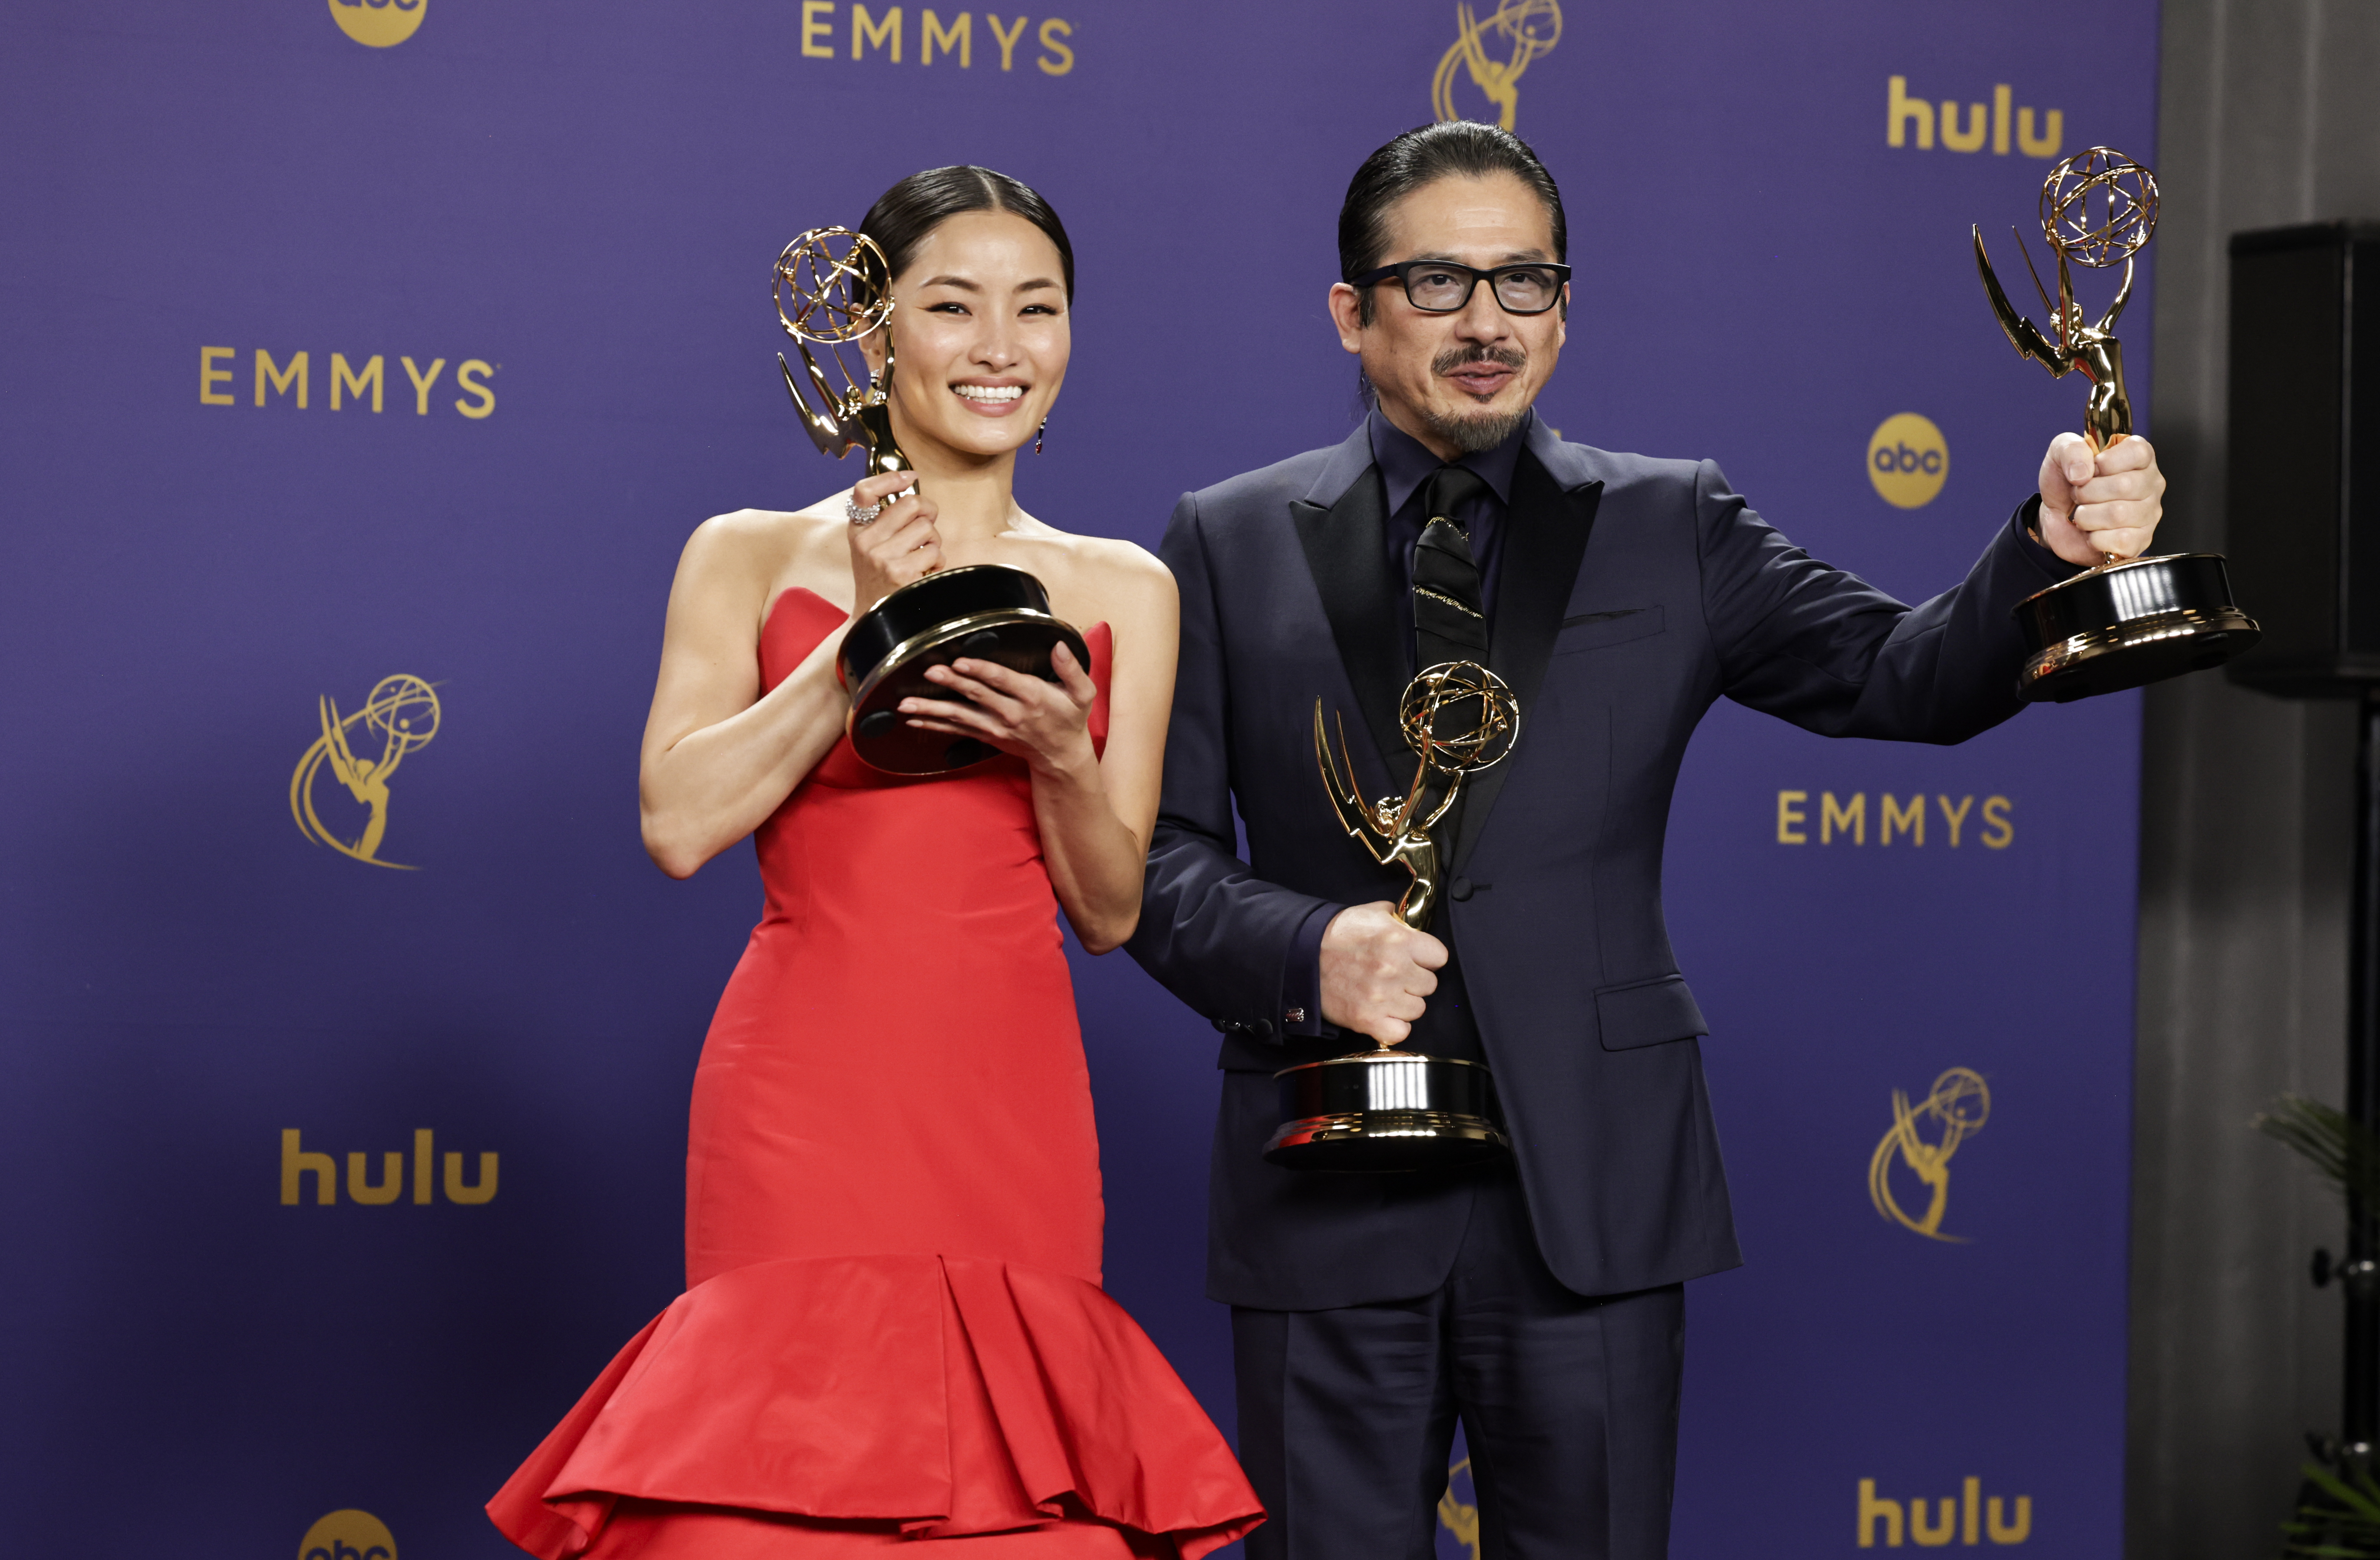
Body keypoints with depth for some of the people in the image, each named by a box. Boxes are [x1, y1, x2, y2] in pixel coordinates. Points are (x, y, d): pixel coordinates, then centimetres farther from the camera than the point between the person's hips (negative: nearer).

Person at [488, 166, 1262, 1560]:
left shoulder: (1122, 591, 11)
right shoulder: (751, 557, 7)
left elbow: (1111, 913, 10)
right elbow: (680, 821, -6)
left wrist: (1060, 755, -8)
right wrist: (865, 641, -9)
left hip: (1008, 1096, 2)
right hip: (805, 1092, -2)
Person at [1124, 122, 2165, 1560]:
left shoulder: (1672, 529, 8)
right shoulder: (1231, 544, 6)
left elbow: (1910, 678, -4)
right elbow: (1159, 852, 3)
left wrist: (2055, 554, -23)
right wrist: (1301, 952, -16)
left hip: (1592, 1184, 1)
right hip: (1328, 1198, 0)